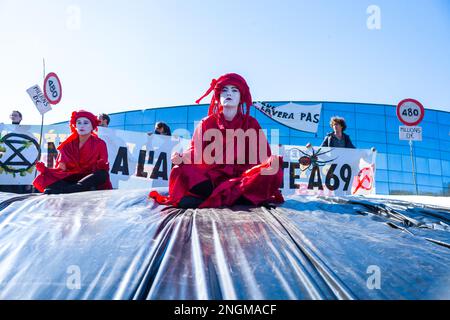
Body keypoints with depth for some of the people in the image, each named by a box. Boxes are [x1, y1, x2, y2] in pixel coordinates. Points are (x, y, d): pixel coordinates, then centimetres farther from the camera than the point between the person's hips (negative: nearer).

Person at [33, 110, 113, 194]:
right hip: (71, 179, 3)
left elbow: (104, 168, -4)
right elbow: (61, 168, 7)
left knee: (102, 174, -33)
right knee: (48, 178, -21)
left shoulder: (100, 144, 4)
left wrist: (101, 166, -28)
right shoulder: (68, 145, 11)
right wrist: (45, 170, -12)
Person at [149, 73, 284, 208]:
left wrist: (271, 162, -22)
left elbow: (263, 154, 1)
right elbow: (196, 152, 2)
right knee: (181, 170, -24)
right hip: (212, 177, 0)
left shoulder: (251, 123, 10)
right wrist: (181, 158, -20)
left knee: (274, 171, -28)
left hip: (243, 178, 1)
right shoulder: (207, 123, 11)